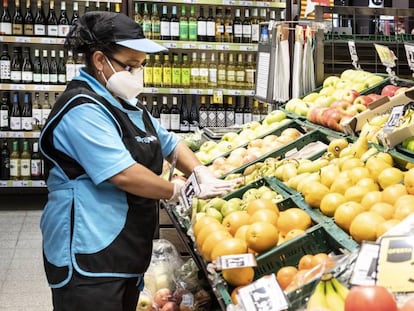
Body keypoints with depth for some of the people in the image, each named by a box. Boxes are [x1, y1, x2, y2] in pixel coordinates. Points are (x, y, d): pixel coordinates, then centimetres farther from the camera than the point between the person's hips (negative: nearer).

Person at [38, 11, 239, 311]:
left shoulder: (126, 103, 14)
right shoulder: (82, 110, -18)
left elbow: (168, 142, 19)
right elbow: (123, 174, -26)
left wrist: (201, 173, -1)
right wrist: (181, 191, -13)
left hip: (129, 250, 10)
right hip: (89, 256, -9)